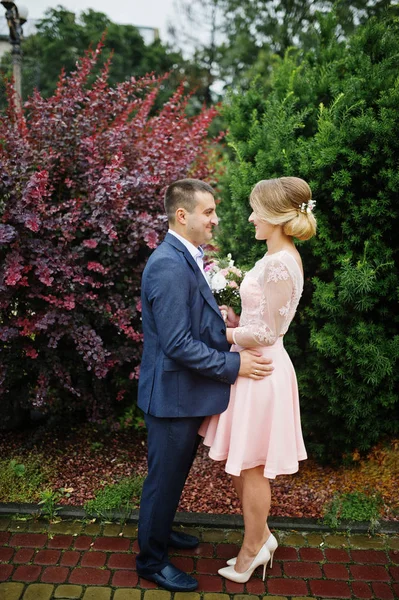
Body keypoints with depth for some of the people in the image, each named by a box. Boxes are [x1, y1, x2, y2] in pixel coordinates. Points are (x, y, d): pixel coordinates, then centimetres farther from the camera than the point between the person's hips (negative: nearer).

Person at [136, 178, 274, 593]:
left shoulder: (185, 259, 8)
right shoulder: (169, 266, -25)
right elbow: (178, 345, -28)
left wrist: (222, 319, 2)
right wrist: (234, 364, -21)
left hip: (186, 392, 10)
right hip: (172, 394, -10)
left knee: (175, 473, 26)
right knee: (164, 478, 8)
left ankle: (161, 531, 47)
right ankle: (151, 561, 29)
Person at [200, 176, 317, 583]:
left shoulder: (280, 264, -22)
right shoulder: (278, 258, 8)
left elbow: (267, 334, -21)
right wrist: (232, 317, 4)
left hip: (259, 371, -9)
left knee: (251, 467, 8)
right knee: (242, 464, 20)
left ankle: (252, 552, 29)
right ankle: (260, 536, 38)